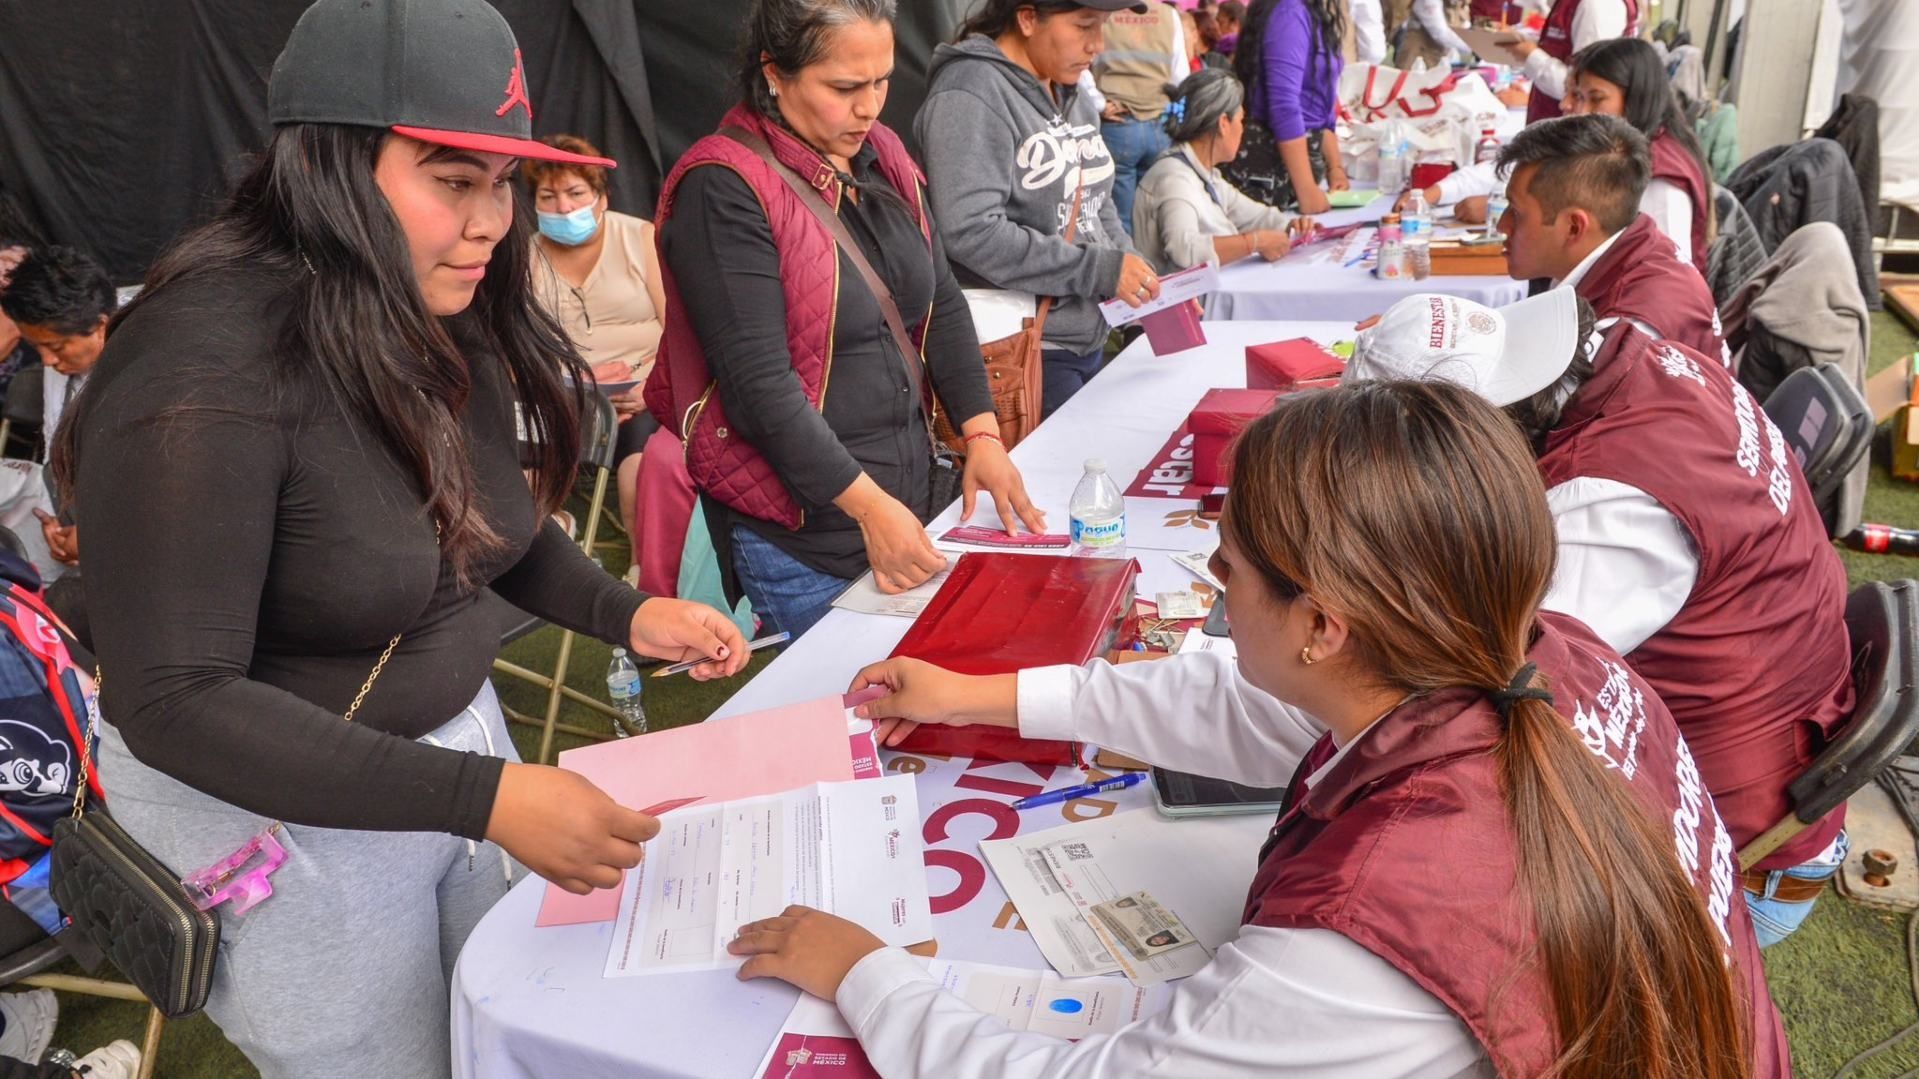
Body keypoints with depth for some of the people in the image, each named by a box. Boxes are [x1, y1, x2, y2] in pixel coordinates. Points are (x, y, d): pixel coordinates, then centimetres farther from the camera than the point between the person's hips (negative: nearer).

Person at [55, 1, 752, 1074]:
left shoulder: (445, 322, -5)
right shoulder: (207, 372, -28)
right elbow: (172, 702, -29)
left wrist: (627, 612, -8)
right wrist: (486, 797, -35)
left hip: (453, 741, 7)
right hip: (276, 808, -6)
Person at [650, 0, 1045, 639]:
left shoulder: (880, 155, 7)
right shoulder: (724, 189, -16)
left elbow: (942, 305, 11)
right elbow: (757, 382, -21)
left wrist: (982, 435, 0)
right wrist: (869, 505, -22)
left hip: (910, 500, 7)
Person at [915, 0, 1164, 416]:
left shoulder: (1071, 90, 11)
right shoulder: (971, 94, -16)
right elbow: (970, 233, -25)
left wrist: (1133, 266, 2)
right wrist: (1100, 269, -20)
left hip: (1089, 340, 8)